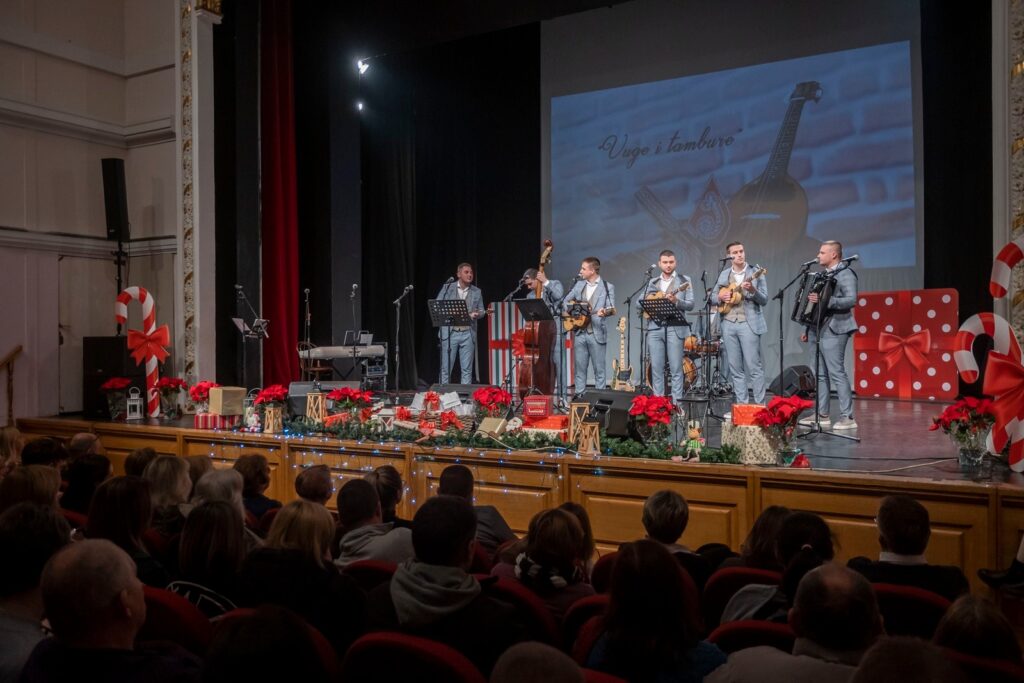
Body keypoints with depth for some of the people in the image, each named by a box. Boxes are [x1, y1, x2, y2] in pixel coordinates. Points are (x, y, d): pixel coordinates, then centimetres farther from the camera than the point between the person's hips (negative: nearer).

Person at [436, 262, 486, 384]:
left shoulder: (477, 292, 10)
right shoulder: (447, 288, 4)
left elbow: (481, 311, 12)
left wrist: (477, 314, -10)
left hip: (468, 334, 2)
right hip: (449, 333, -2)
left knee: (467, 369, 3)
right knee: (445, 368, 1)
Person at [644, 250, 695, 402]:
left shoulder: (684, 281, 6)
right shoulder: (652, 282, 16)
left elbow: (690, 305, -1)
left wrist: (676, 301, -18)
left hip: (675, 328, -3)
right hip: (655, 328, 3)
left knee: (676, 368, -3)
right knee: (656, 368, 4)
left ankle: (676, 402, 1)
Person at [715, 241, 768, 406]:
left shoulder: (756, 273, 1)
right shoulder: (724, 275, 12)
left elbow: (764, 300, -3)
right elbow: (714, 297, 18)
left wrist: (752, 290, -21)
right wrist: (720, 297, -4)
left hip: (748, 324, -4)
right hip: (728, 324, 4)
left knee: (754, 366, -6)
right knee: (735, 368, 6)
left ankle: (760, 405, -1)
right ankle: (741, 404, 13)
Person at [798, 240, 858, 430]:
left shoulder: (845, 273, -7)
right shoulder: (823, 274, 19)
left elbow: (851, 300, -20)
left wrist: (826, 300, -31)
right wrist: (808, 329, 21)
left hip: (834, 331, -9)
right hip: (819, 329, 9)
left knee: (836, 372, -11)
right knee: (820, 374, 9)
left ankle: (847, 417, -8)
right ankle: (822, 414, 14)